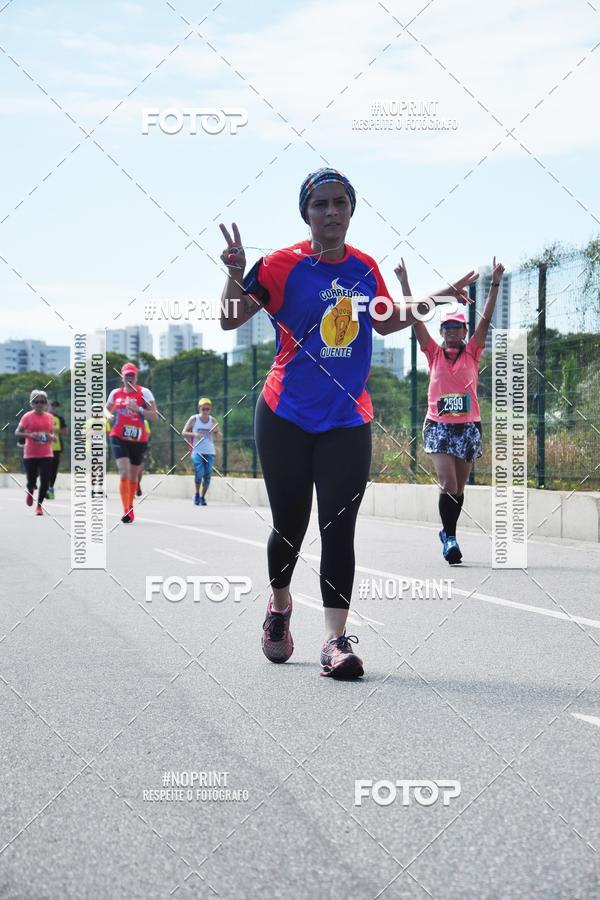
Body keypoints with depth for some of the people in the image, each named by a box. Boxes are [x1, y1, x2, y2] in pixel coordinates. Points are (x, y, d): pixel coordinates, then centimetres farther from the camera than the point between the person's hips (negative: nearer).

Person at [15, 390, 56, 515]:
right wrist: (29, 435, -19)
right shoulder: (27, 417, -4)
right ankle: (30, 492, 39)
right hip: (30, 454, -2)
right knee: (31, 481, 2)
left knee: (45, 481, -5)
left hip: (46, 454, 2)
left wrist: (51, 437, -6)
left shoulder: (49, 417, 5)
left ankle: (39, 505, 10)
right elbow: (17, 433, -2)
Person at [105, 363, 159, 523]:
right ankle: (126, 511, -18)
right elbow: (107, 408, 25)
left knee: (133, 477, 14)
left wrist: (138, 409, -23)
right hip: (119, 438, 0)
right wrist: (109, 415, 2)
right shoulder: (115, 393, 7)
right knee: (124, 473, -17)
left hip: (138, 440, 0)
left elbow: (154, 416, -10)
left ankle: (130, 507, 36)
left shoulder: (144, 392, -3)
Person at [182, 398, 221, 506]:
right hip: (197, 451, -3)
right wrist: (194, 434, -17)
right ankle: (197, 494, 4)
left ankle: (203, 497, 14)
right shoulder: (194, 419, -2)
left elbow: (219, 436, 12)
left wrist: (216, 431, -10)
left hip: (209, 452, 3)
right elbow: (184, 432, 1)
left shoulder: (213, 420, 6)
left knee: (207, 475, -1)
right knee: (199, 473, -18)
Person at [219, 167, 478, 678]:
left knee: (338, 530, -6)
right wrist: (235, 273, -23)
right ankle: (280, 606, 34)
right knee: (290, 526, 6)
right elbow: (230, 319, -7)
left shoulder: (365, 267, 7)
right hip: (286, 418, -2)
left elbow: (385, 321, 24)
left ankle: (336, 639, -9)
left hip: (348, 422, 2)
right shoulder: (283, 265, -6)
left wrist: (434, 300, 17)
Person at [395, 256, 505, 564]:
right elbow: (415, 319, 0)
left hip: (469, 426, 1)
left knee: (458, 488, 9)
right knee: (448, 485, -14)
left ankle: (448, 533, 29)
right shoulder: (434, 353, 4)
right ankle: (450, 538, -4)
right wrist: (404, 283, -5)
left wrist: (495, 284, -9)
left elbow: (486, 319, -2)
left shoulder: (472, 353, 5)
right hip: (438, 425, -1)